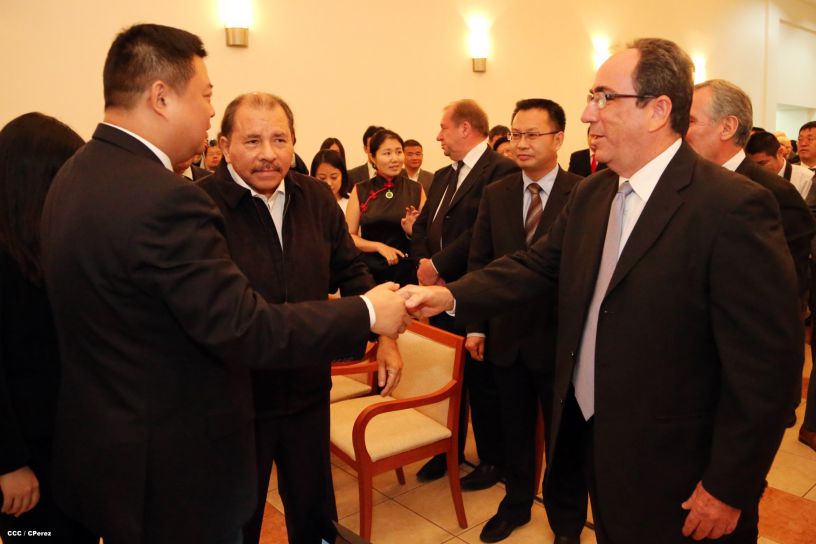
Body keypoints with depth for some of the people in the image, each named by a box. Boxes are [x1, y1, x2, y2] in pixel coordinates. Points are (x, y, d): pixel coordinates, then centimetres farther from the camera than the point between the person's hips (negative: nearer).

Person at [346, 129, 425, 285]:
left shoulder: (416, 190, 1)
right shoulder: (360, 191, 0)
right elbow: (349, 236, -1)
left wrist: (413, 231, -13)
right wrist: (379, 246, -15)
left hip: (407, 272, 1)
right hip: (369, 271, 0)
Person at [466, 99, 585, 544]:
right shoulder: (494, 194, 3)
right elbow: (478, 262, 5)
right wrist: (476, 325, 2)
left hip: (559, 338, -3)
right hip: (506, 336, 4)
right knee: (514, 430, 20)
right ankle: (516, 503, 42)